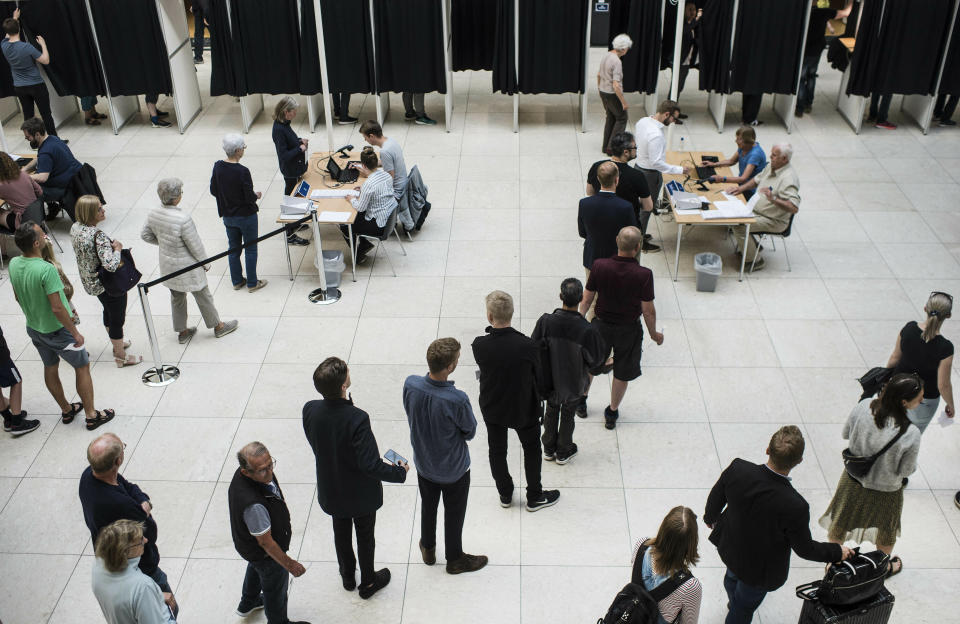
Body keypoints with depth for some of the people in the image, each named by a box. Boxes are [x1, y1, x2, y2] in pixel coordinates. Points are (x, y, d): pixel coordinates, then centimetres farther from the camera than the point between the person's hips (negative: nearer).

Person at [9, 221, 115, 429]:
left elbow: (18, 297, 7)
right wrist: (76, 333, -19)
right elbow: (57, 308, -30)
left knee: (50, 368, 23)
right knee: (82, 367, 11)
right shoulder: (46, 269, -33)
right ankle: (91, 415, 20)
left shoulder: (13, 264, -8)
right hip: (57, 331, -7)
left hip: (34, 328, 8)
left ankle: (66, 410, 40)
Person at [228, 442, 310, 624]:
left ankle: (248, 603, 67)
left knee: (255, 568, 38)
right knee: (275, 588, 22)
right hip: (265, 554, -8)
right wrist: (289, 563, -17)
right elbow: (265, 542, -31)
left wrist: (284, 526, 17)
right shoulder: (254, 505, -47)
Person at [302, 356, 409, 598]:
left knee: (341, 533, 28)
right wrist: (400, 472, -15)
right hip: (361, 494, -4)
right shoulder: (357, 419, -36)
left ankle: (348, 577, 51)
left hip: (331, 490, 4)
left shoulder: (310, 410, -21)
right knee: (365, 537, 22)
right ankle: (367, 582, 44)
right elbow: (371, 465, -32)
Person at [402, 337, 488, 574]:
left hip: (423, 462, 4)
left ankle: (428, 549, 51)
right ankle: (455, 559, 42)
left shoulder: (410, 384, -24)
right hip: (453, 468, -4)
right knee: (454, 514, 21)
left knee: (428, 506, 29)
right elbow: (470, 432, -18)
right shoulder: (457, 400, -37)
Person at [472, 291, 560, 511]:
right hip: (523, 408, -1)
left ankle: (505, 494, 44)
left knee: (497, 450, 24)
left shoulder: (479, 345, -27)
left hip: (492, 408, 2)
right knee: (532, 449, 23)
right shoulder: (527, 346, -30)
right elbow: (538, 379, -14)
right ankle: (534, 497, 40)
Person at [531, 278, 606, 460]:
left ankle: (548, 449, 47)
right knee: (568, 415, 24)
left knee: (551, 412, 28)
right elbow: (596, 359, -19)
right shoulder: (588, 330, -34)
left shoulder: (545, 322, -28)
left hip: (550, 379, 2)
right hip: (574, 383, -2)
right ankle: (563, 452, 44)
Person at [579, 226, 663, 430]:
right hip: (629, 330, -1)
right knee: (622, 373, 20)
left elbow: (586, 300, -10)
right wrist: (654, 334, 2)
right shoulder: (644, 275, -24)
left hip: (601, 325, 1)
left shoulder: (599, 266, -20)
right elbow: (648, 310, -15)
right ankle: (612, 414, 36)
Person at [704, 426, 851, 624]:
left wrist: (710, 518, 14)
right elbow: (804, 549, -22)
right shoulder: (795, 507, -41)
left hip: (729, 547, 5)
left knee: (732, 577, 39)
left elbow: (716, 497, -10)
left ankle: (733, 603, 70)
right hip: (758, 570, -5)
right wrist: (837, 552, -2)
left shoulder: (737, 469, -31)